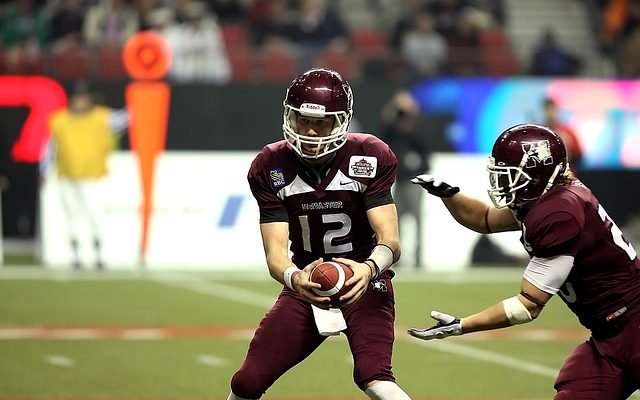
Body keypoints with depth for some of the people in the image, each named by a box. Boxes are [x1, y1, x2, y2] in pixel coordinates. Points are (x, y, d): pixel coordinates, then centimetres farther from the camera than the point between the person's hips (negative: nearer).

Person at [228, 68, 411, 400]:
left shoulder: (369, 158, -16)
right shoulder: (271, 167, -10)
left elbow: (390, 240, -19)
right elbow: (275, 252, -15)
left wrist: (369, 269, -44)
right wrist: (293, 278, -41)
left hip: (363, 283, -3)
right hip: (306, 285, 3)